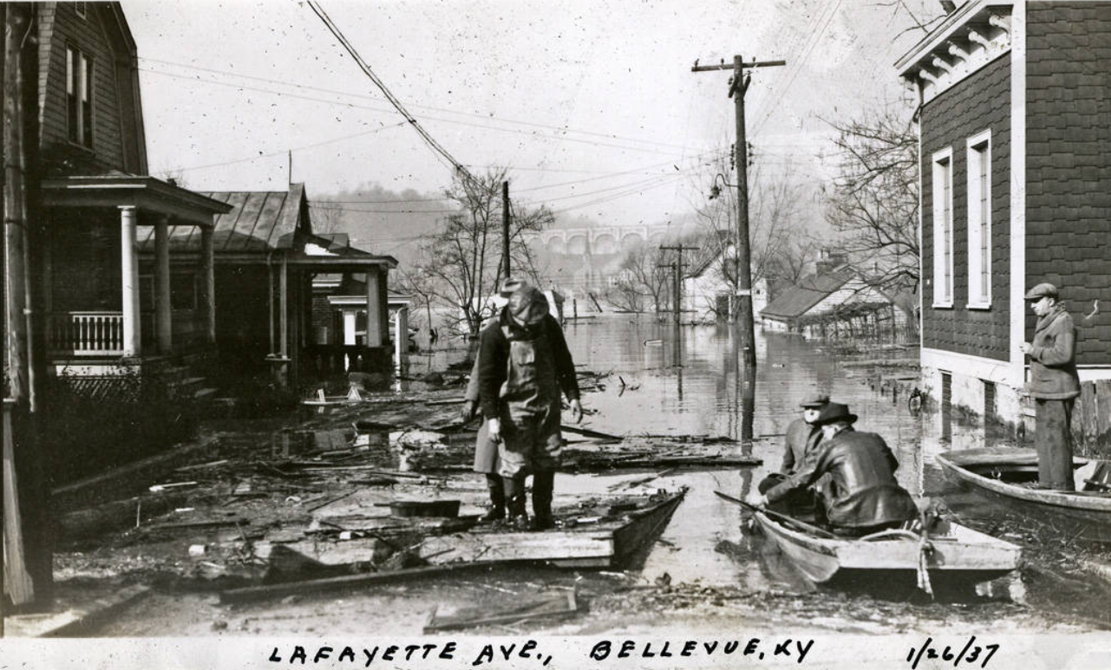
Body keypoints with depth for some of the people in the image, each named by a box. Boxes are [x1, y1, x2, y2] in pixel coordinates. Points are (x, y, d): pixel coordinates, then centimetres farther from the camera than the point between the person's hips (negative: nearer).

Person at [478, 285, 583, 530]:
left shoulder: (548, 325, -2)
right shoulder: (495, 334, -15)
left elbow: (563, 362, 11)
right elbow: (486, 378, -11)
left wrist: (573, 397, 8)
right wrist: (491, 417, -14)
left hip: (547, 403, 4)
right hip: (515, 406, -4)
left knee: (548, 460, 6)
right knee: (516, 462, -4)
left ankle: (543, 513, 18)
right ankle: (516, 513, 12)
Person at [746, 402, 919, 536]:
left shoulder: (830, 447, 5)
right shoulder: (875, 439, 17)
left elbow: (798, 480, 6)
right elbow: (892, 465, 35)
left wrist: (764, 498, 14)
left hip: (857, 523, -5)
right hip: (896, 517, 5)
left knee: (830, 488, 17)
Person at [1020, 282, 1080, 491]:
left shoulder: (1063, 323, -14)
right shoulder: (1045, 322, 16)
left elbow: (1063, 355, -25)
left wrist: (1033, 350, -17)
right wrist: (1035, 382, 20)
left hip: (1058, 391, -10)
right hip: (1045, 390, 10)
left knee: (1057, 438, -7)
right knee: (1042, 438, 13)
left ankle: (1063, 487, -2)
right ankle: (1047, 483, 20)